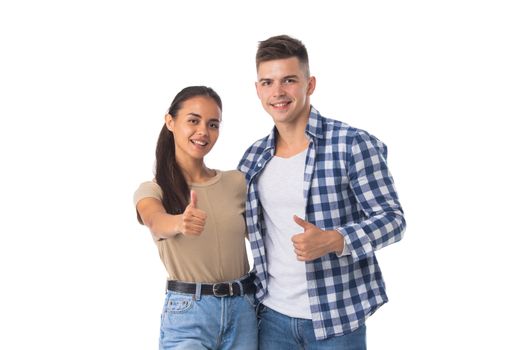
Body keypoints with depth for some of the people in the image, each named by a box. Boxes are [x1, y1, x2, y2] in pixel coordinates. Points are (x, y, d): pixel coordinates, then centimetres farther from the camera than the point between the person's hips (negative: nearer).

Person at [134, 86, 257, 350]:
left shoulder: (237, 182, 5)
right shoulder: (151, 190, -3)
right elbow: (156, 221, -24)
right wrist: (179, 223, -46)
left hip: (243, 311, 3)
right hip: (187, 314, -3)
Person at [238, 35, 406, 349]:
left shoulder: (353, 145, -11)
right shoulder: (253, 158, 6)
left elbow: (392, 218, -11)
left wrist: (332, 240, -25)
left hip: (336, 318, -4)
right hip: (273, 315, 4)